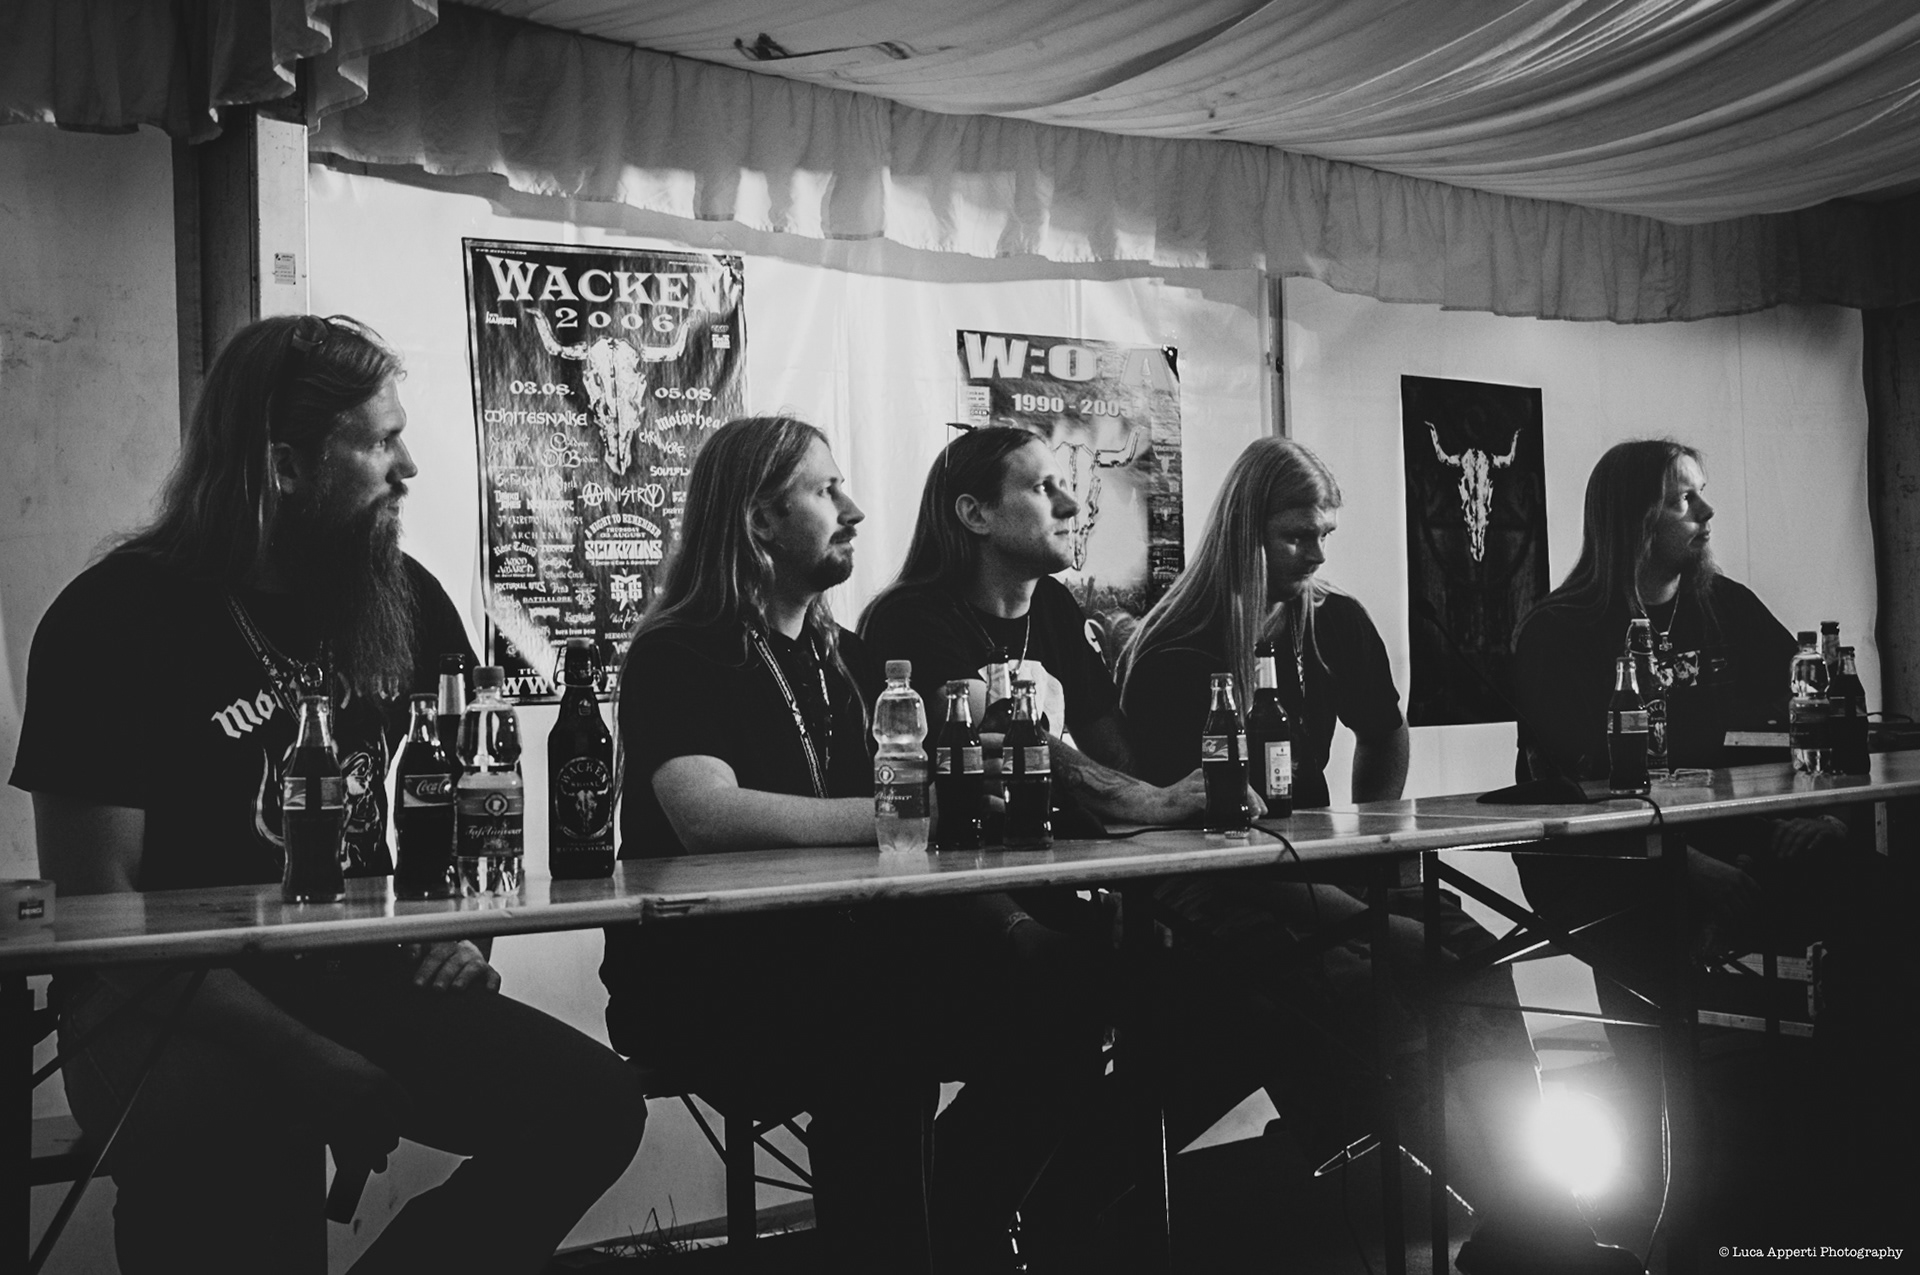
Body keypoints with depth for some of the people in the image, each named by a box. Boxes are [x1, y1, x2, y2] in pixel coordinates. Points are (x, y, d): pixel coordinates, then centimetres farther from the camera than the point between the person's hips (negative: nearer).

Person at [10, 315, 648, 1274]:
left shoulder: (403, 600, 7)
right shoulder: (116, 615, -9)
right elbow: (96, 902, -12)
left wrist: (459, 934, 0)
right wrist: (299, 1058, -21)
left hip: (367, 983, 6)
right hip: (176, 1008, -5)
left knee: (592, 1102, -17)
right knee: (237, 1161, -39)